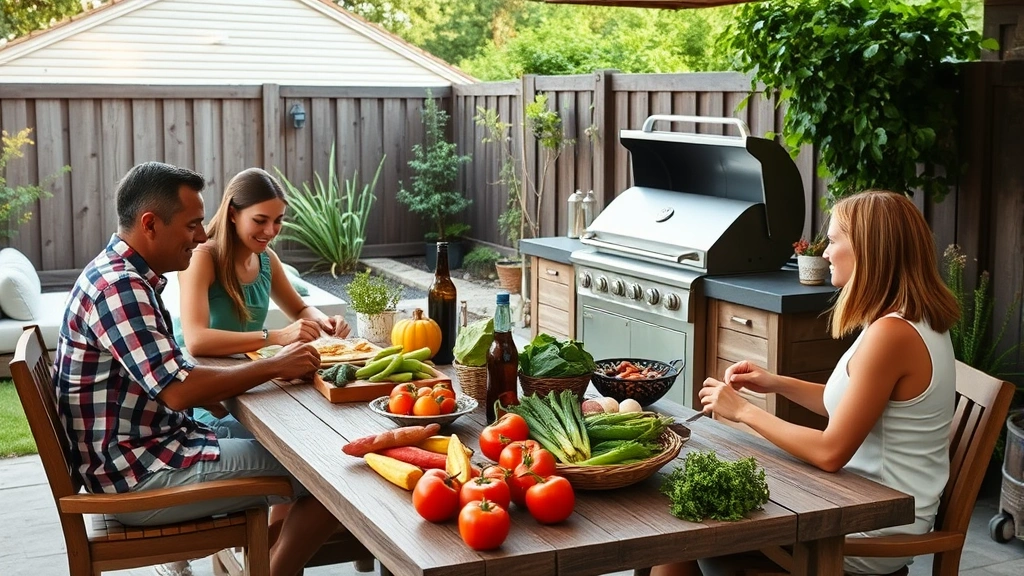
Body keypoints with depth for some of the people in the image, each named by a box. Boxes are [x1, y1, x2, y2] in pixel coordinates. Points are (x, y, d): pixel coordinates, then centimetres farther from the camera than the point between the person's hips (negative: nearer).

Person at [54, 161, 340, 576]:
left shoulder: (122, 275, 11)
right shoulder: (118, 286, -20)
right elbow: (177, 390, -27)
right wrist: (274, 367, -16)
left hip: (149, 450, 10)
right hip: (137, 477, -10)